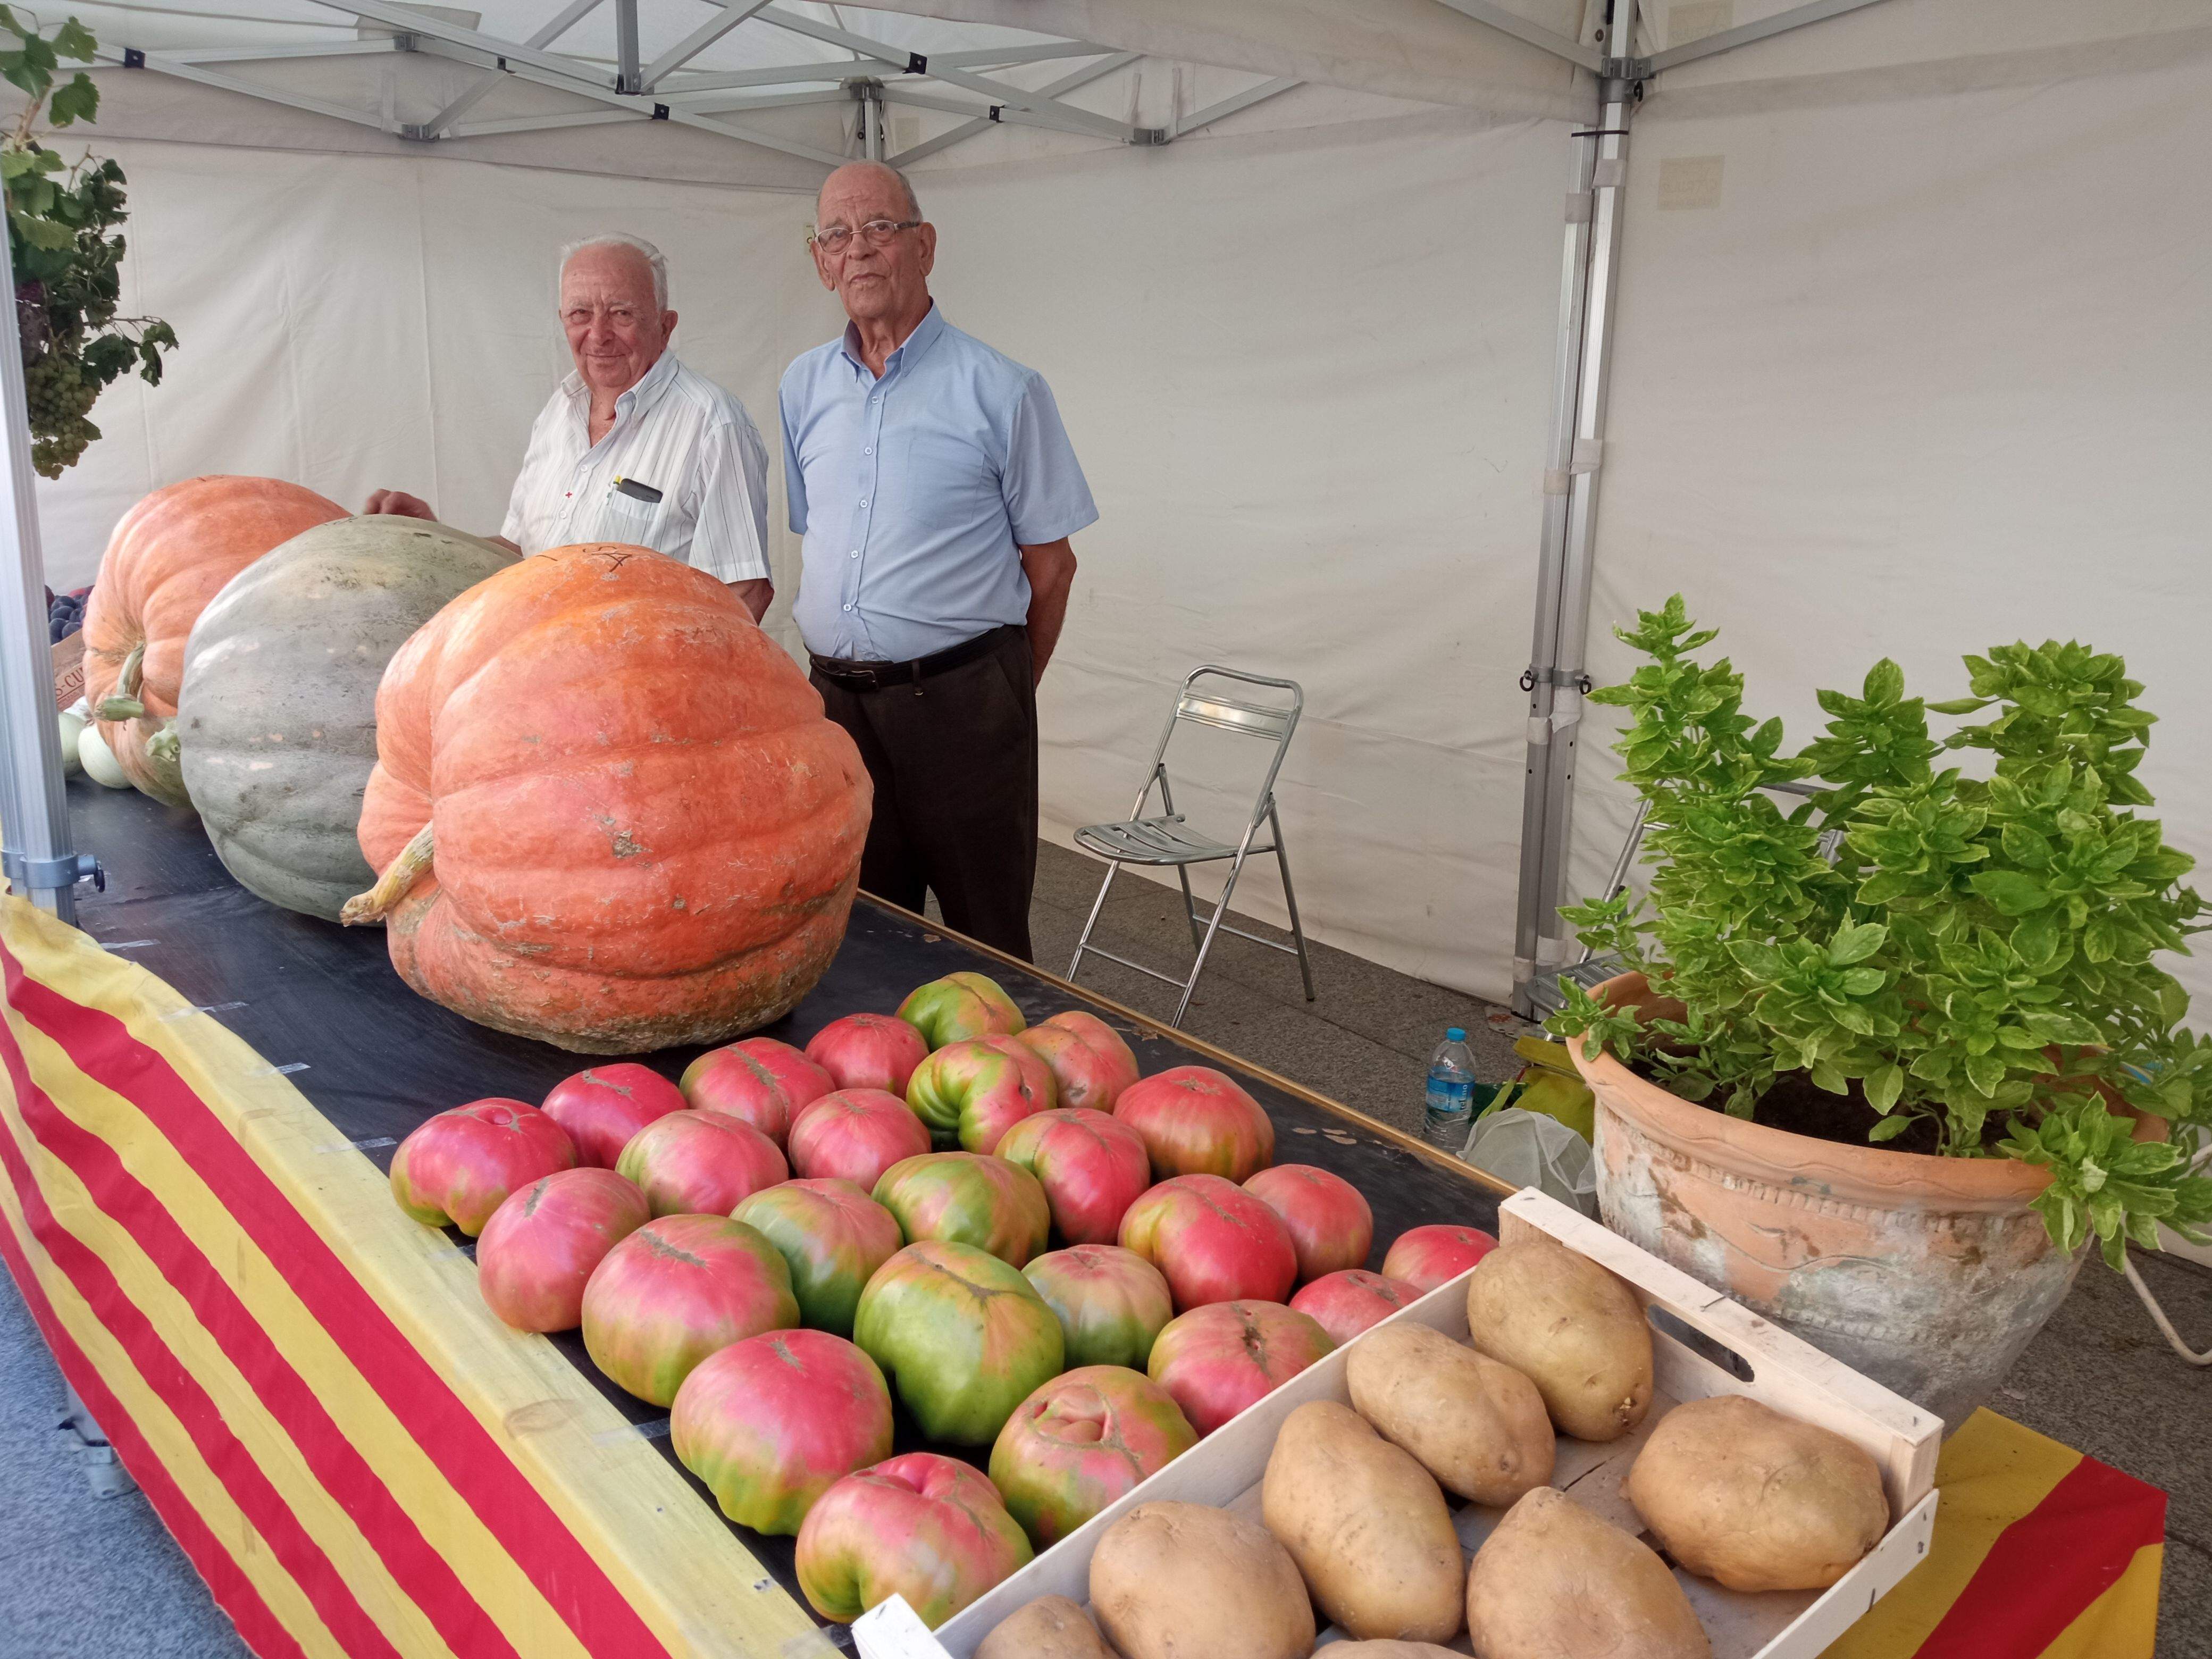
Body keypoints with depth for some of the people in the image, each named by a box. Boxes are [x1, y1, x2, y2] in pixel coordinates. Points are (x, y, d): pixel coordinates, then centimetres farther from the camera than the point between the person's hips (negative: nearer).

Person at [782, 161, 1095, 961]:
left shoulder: (1002, 391, -5)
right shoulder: (803, 388, 10)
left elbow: (1051, 564, -1)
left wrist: (1002, 694, 6)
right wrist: (847, 671, 13)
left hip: (961, 703, -4)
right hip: (836, 699, 5)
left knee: (984, 939, 4)